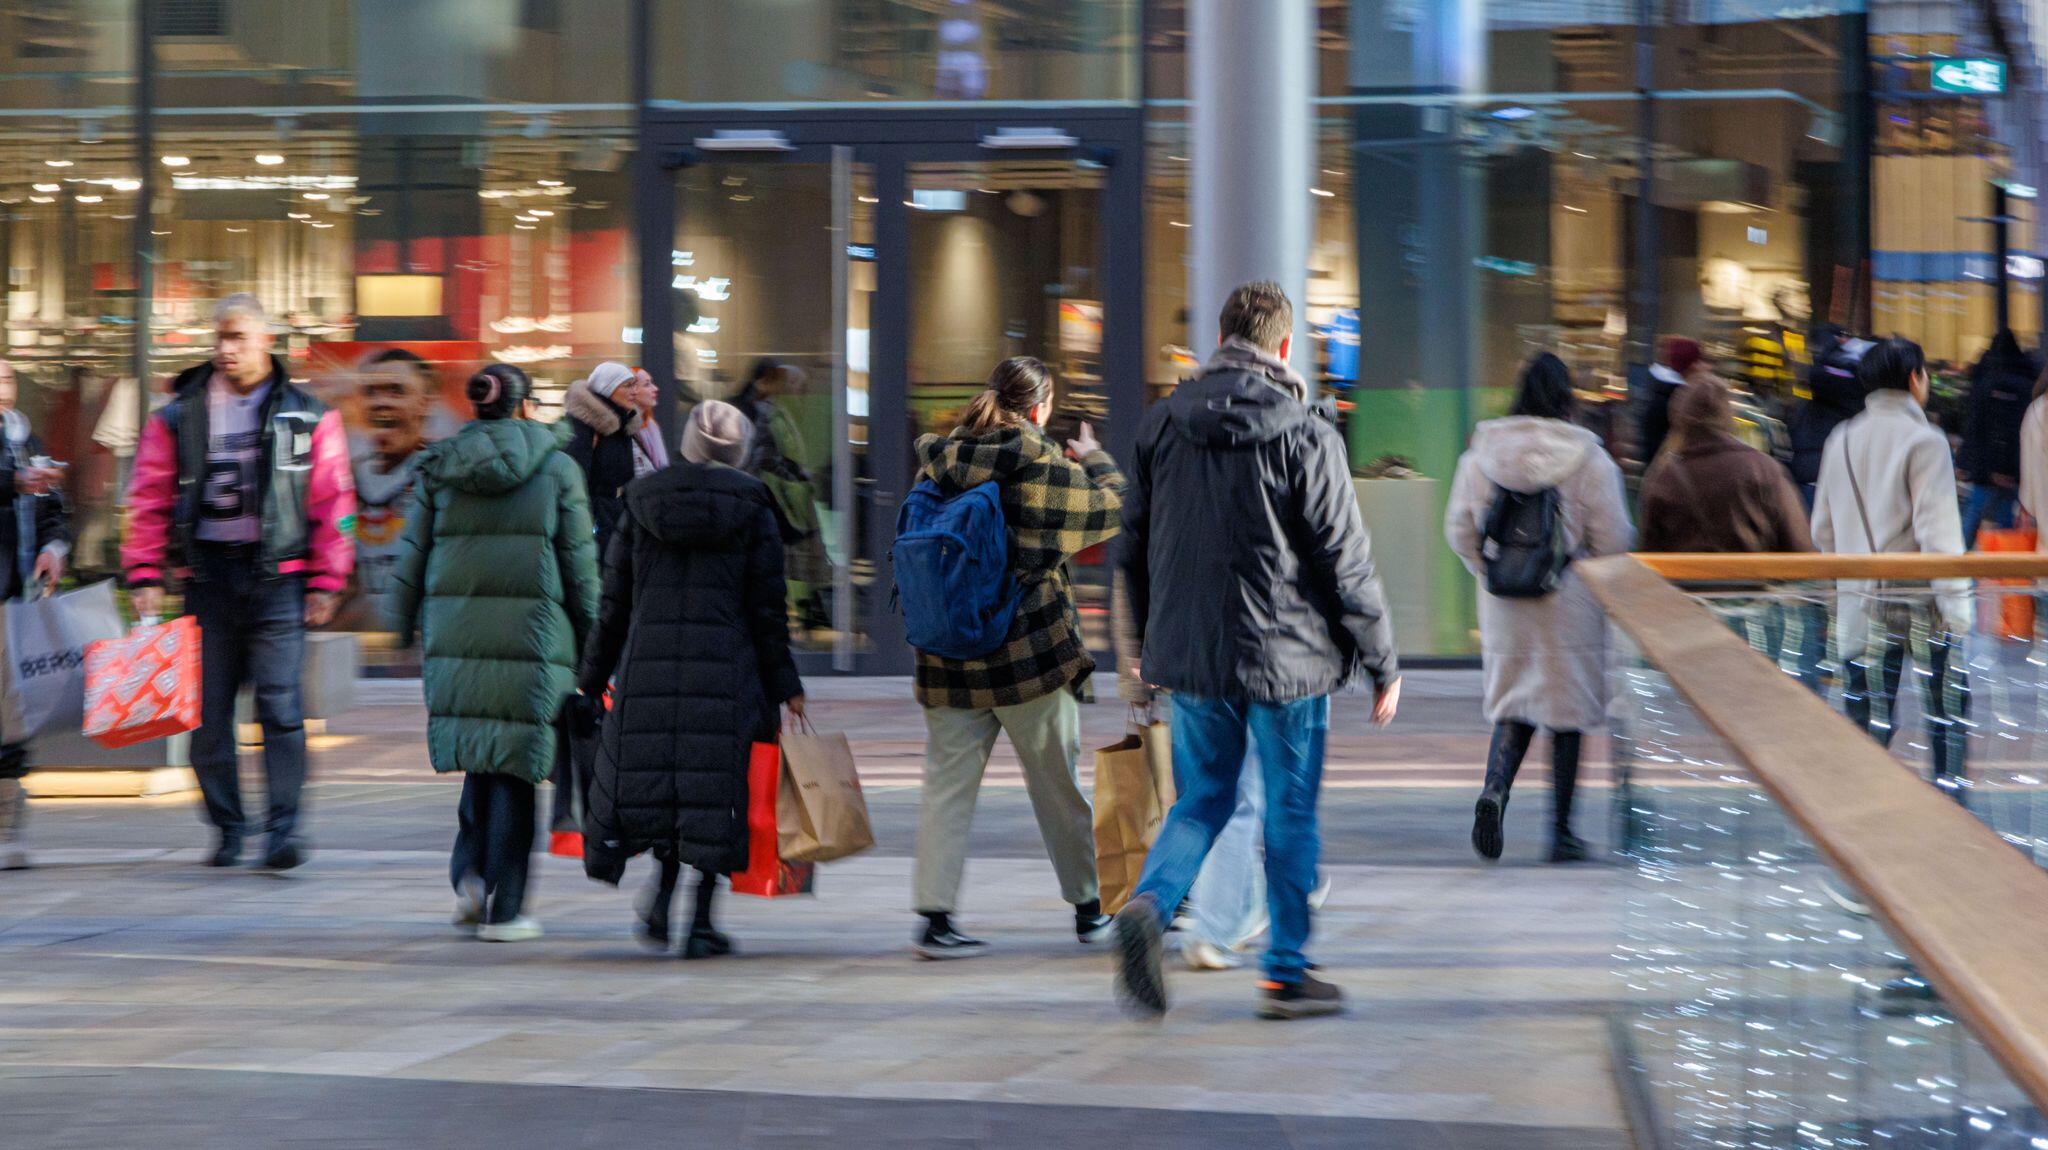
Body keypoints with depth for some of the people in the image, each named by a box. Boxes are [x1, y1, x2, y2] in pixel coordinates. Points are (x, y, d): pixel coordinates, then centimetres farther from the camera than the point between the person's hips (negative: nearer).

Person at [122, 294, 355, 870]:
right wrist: (145, 575, 0)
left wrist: (324, 582, 0)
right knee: (209, 709, 3)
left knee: (280, 704, -10)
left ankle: (284, 827, -9)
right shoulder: (179, 417, 8)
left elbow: (332, 502, 5)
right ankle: (226, 827, 13)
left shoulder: (307, 417, 5)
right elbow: (149, 499, 8)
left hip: (277, 574, -2)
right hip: (208, 575, 2)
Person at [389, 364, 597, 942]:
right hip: (531, 634, -2)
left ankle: (470, 875, 3)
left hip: (456, 632, 2)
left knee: (482, 754, 19)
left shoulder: (441, 470, 4)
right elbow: (579, 565, 0)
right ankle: (504, 910, 2)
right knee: (514, 767, 3)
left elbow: (413, 556, 7)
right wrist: (589, 638, 9)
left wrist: (405, 625, 18)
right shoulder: (556, 470, -1)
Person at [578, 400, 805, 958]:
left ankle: (664, 891, -7)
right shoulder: (751, 508, 1)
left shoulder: (642, 502, 6)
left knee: (651, 779, 13)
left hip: (648, 666, 2)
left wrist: (591, 679, 14)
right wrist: (786, 687, 7)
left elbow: (615, 602, 7)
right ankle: (700, 922, 1)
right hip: (726, 669, -2)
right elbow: (767, 609, 0)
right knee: (714, 787, 4)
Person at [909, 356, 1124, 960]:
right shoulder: (1043, 466, -11)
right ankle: (1088, 908, 22)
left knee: (947, 785, 4)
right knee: (1058, 785, 10)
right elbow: (1113, 507, 1)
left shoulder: (942, 461, 3)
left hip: (949, 658, 3)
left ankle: (935, 915, -4)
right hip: (1031, 655, -3)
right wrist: (1094, 458, 18)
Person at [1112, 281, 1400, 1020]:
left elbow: (1134, 550, 11)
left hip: (1188, 656, 4)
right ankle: (1286, 974, 13)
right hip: (1285, 657, -4)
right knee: (1290, 814, 8)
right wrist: (1383, 666, -1)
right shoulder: (1306, 438, -12)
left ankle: (1149, 903, -11)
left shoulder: (1160, 427, 3)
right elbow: (1345, 562, -10)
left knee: (1202, 799, 16)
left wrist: (1151, 642, 23)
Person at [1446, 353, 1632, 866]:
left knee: (1513, 700, 15)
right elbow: (1612, 536, -8)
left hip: (1504, 600, 3)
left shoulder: (1481, 452, -1)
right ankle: (1561, 831, 11)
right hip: (1569, 598, -3)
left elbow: (1459, 529, 3)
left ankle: (1494, 789, -13)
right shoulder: (1587, 457, -10)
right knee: (1568, 709, 8)